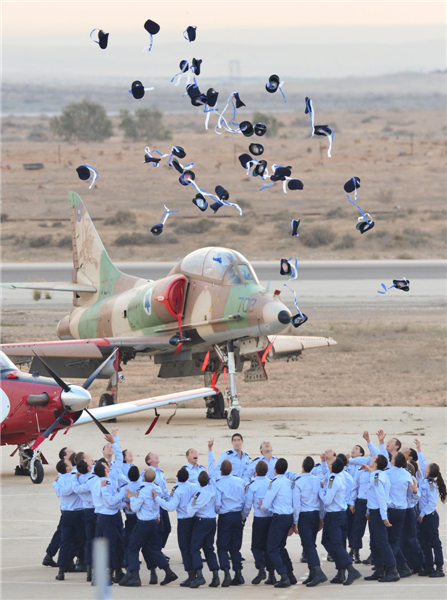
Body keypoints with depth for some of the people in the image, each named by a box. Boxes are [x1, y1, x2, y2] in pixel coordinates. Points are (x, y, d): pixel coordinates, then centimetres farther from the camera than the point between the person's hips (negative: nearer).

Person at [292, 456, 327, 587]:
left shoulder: (298, 482, -12)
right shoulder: (317, 481, 2)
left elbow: (296, 503, -10)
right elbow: (322, 500, 7)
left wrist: (295, 521, -4)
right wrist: (321, 518, 16)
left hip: (304, 516, -5)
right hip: (315, 515, 5)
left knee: (308, 545, -9)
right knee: (311, 544, 14)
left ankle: (318, 572, -24)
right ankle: (312, 575, 15)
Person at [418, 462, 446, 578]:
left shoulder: (430, 484, -17)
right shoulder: (425, 482, 6)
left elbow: (432, 502, -20)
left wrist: (422, 514, -16)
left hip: (430, 516, -9)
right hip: (425, 517, 9)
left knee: (435, 542, -5)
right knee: (425, 543, 12)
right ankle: (429, 567, 17)